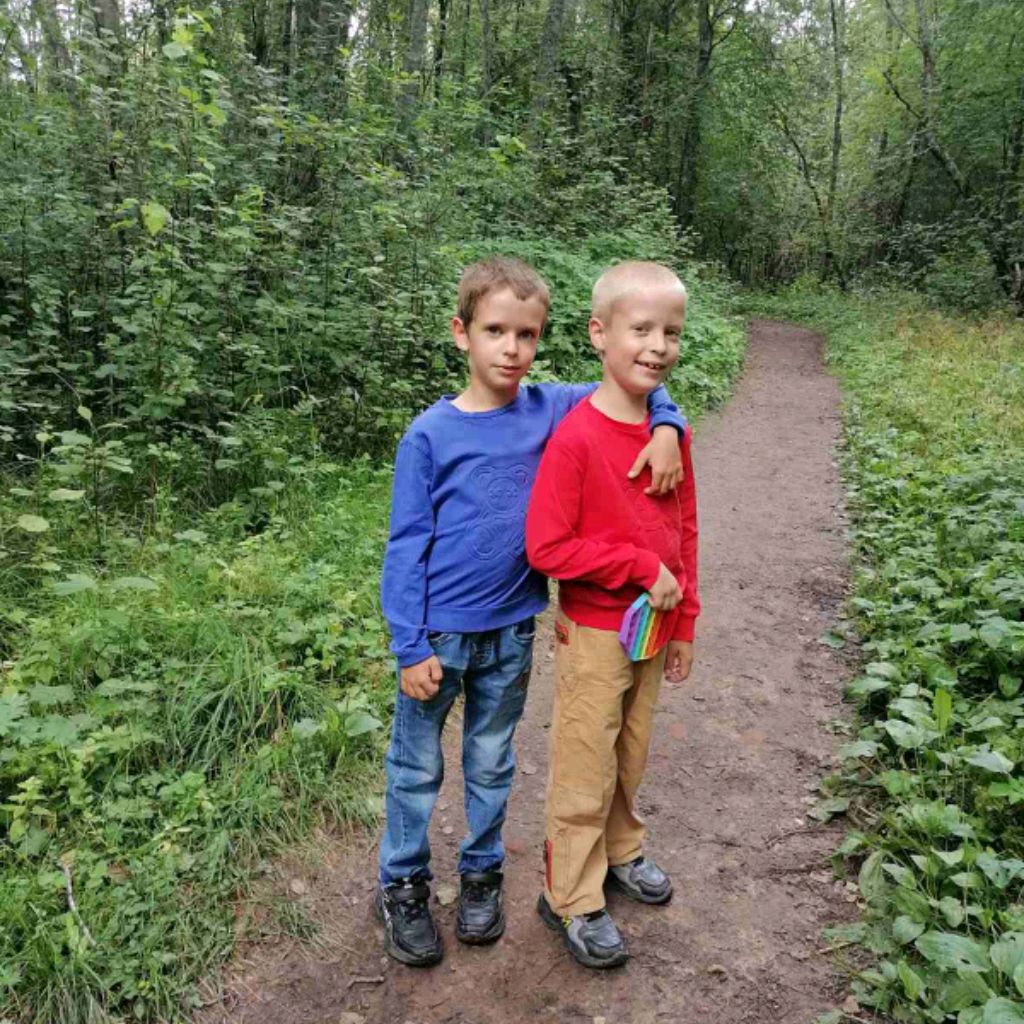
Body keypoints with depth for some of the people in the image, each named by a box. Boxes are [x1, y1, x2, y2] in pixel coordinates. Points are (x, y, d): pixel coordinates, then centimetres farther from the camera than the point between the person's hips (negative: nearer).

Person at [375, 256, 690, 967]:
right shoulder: (430, 435, -11)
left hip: (510, 634, 3)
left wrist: (666, 428, -10)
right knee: (417, 769, 14)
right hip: (437, 634, -2)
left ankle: (482, 875, 40)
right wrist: (410, 646, -11)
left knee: (491, 765, 19)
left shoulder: (550, 410, -4)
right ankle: (403, 887, 34)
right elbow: (406, 547, -8)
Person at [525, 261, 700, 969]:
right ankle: (572, 899, 28)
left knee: (631, 756, 23)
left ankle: (619, 849, 47)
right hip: (595, 635, -6)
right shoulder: (575, 438, -21)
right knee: (586, 773, 9)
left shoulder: (669, 429, -1)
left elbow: (684, 529, 8)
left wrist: (684, 620, 10)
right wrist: (641, 568, -20)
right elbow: (548, 548, -22)